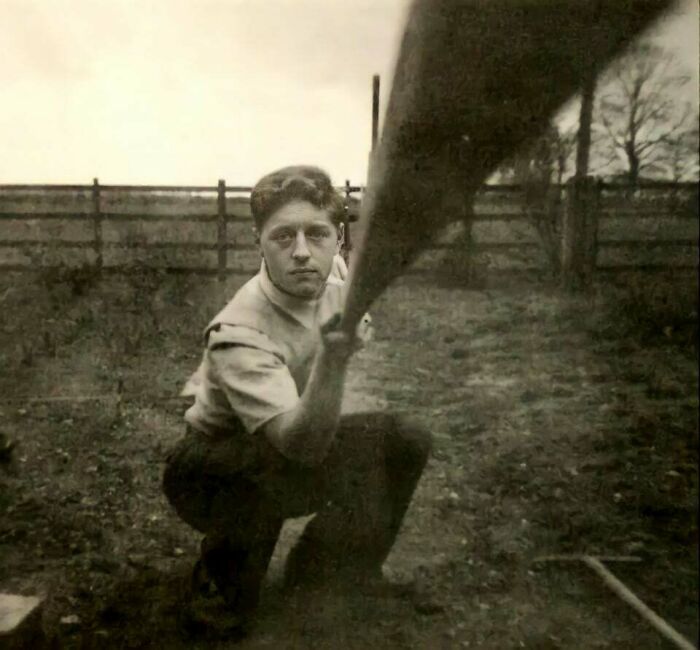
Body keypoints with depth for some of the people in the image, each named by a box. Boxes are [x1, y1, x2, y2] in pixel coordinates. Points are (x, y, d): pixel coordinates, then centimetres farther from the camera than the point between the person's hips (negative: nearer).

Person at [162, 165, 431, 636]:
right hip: (209, 476, -7)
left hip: (293, 446, 7)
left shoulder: (334, 277, -15)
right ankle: (226, 568, -7)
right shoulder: (239, 333, -35)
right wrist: (333, 360, -59)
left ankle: (347, 579, 14)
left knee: (405, 443, -4)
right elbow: (301, 445, -45)